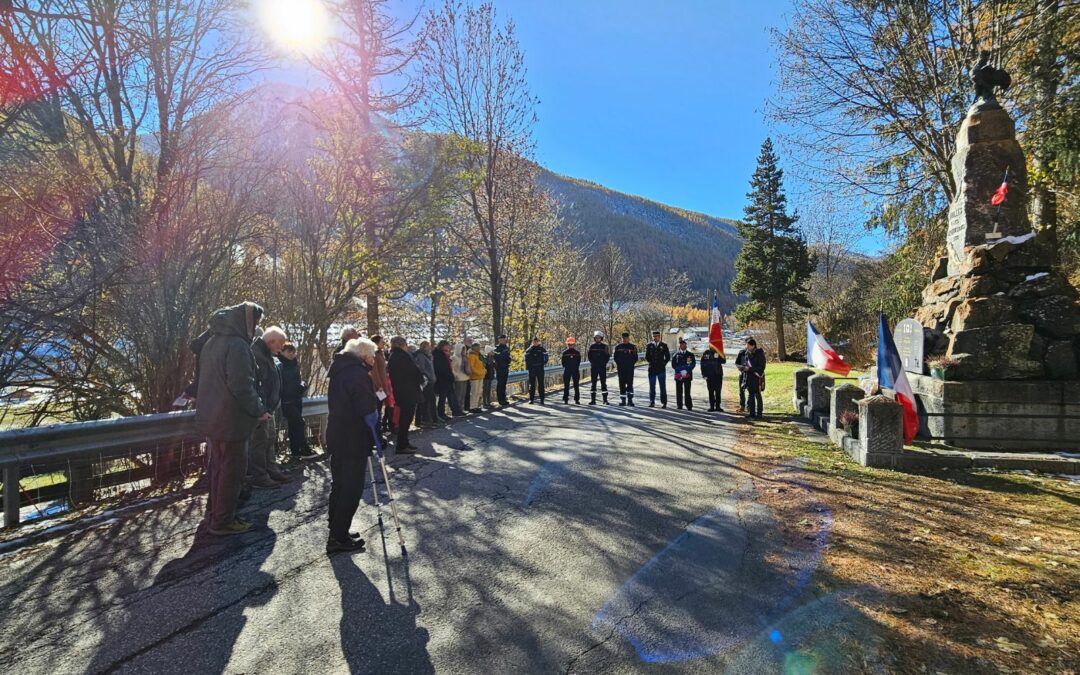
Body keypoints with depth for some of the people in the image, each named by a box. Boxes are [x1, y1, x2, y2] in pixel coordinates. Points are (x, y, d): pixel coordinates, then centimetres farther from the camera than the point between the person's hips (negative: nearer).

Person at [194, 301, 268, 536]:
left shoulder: (211, 343, 10)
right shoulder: (237, 345, -20)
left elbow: (207, 380, 18)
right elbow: (242, 386, -24)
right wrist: (259, 410, -12)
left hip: (210, 418, 9)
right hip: (231, 420, -9)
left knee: (216, 468, 20)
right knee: (232, 471, 3)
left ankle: (213, 514, 31)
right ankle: (222, 521, 12)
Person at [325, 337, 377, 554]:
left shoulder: (339, 370, 12)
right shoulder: (358, 373, -17)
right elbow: (368, 410, -23)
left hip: (337, 437, 9)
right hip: (354, 440, -9)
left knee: (339, 486, 17)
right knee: (352, 489, 0)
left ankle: (336, 533, 26)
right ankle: (338, 538, 5)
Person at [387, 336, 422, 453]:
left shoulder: (392, 357, 13)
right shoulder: (402, 356, -16)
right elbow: (414, 370, -18)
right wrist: (421, 380, 2)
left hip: (399, 392, 9)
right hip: (408, 392, -9)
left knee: (404, 418, 17)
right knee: (406, 419, -3)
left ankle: (403, 443, 25)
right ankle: (401, 446, 1)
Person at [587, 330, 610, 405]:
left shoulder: (604, 346, 3)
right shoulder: (591, 346, 5)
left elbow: (608, 356, 5)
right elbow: (589, 356, 7)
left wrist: (604, 363, -3)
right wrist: (593, 363, -2)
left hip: (602, 367, -1)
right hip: (593, 367, 1)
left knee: (603, 383, 0)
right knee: (593, 383, 3)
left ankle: (605, 400, 5)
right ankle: (593, 400, 5)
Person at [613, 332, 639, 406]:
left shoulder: (633, 347, 5)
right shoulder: (618, 347, 8)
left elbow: (635, 357, 8)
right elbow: (615, 357, 11)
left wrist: (632, 363, -4)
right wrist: (619, 364, -1)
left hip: (630, 368, -1)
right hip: (621, 368, 1)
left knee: (630, 384, -5)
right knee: (622, 384, 4)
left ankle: (630, 400, -2)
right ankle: (623, 400, 10)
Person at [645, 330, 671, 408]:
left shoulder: (664, 345, 4)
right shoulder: (649, 346, 7)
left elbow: (668, 357, 7)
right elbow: (647, 357, 10)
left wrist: (663, 363, 1)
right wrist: (651, 363, 2)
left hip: (661, 369, -1)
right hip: (652, 369, 1)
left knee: (663, 387, 0)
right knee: (652, 386, 3)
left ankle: (664, 403, 4)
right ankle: (652, 402, 9)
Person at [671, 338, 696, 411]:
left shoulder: (690, 354, 9)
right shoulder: (676, 355, 9)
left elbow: (693, 364, 3)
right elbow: (673, 365, 4)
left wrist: (686, 371, -9)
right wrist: (680, 371, -7)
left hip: (688, 375, -1)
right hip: (678, 375, 1)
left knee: (687, 391, -4)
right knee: (679, 391, 1)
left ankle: (689, 406, -1)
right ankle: (679, 405, 7)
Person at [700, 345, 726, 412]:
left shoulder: (719, 353, 4)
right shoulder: (706, 353, 1)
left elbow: (724, 361, -6)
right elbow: (703, 364, 2)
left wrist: (719, 356, -24)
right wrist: (704, 374, -5)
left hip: (718, 375, 1)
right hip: (709, 376, -1)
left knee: (718, 391, 4)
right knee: (711, 391, 3)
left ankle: (718, 406, 11)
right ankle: (712, 407, 9)